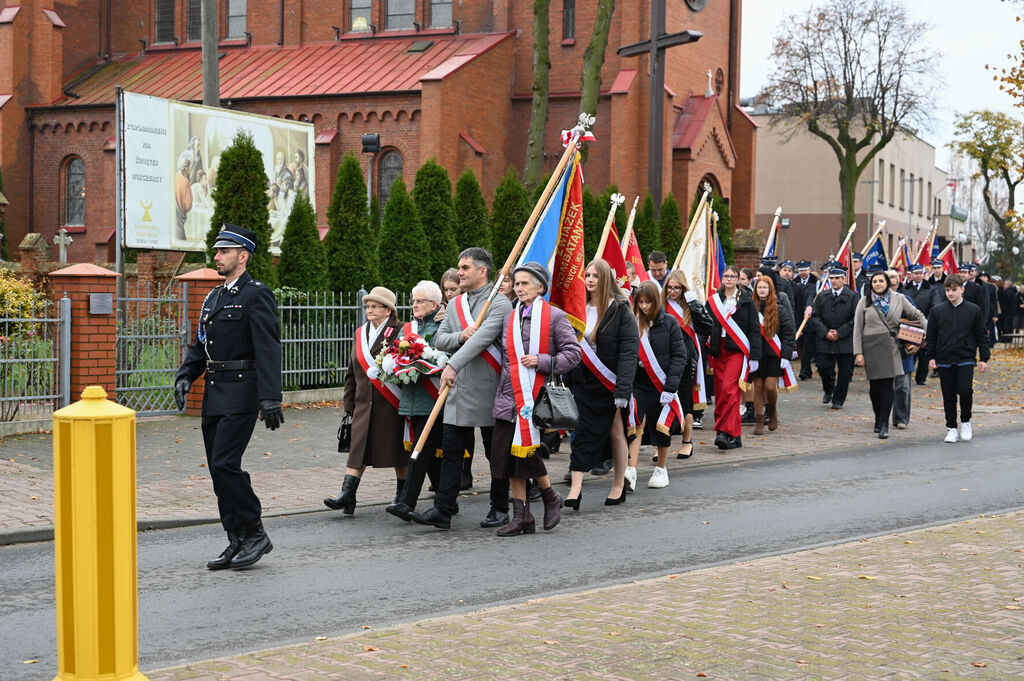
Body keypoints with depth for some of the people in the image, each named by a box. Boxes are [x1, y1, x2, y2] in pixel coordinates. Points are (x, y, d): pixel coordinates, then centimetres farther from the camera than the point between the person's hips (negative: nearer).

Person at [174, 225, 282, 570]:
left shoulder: (256, 295, -8)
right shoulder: (214, 297, 18)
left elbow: (268, 347, -16)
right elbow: (200, 344, 22)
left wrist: (270, 398, -24)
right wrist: (185, 376, 4)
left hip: (241, 395, -9)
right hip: (214, 395, 9)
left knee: (225, 464, -15)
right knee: (219, 469, 8)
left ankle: (255, 534, -2)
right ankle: (237, 542, 15)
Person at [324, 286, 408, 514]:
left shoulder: (399, 332, -6)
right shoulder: (361, 334, 13)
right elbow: (352, 373, 17)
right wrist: (349, 403, 13)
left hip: (391, 406, -5)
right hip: (364, 404, 5)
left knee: (397, 450, 6)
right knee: (358, 449, -3)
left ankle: (402, 494, 21)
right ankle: (347, 494, -9)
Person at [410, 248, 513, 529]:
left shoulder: (499, 303, -9)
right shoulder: (454, 304, 15)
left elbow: (482, 338, -22)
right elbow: (439, 339, 12)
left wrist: (453, 365, -29)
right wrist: (460, 336, -10)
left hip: (488, 390, -6)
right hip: (458, 390, 6)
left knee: (496, 454, 6)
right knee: (451, 451, 1)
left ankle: (500, 509, 17)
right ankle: (442, 510, 1)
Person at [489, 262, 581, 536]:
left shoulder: (554, 316, -1)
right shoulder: (510, 318, 15)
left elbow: (573, 353, -5)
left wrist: (541, 361, -15)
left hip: (536, 398, -5)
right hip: (509, 399, 5)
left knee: (528, 453, -10)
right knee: (508, 455, 2)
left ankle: (551, 498, 19)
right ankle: (521, 516, 10)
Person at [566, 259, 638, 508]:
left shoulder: (619, 309, -8)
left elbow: (629, 349, -14)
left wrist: (623, 388, -21)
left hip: (610, 382, -4)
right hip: (584, 382, 4)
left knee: (616, 432, 8)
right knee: (582, 433, -3)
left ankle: (619, 485, 20)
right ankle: (575, 488, -8)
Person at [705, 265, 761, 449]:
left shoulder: (746, 301, 3)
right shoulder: (713, 301, 11)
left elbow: (754, 330, 1)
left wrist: (754, 356, -5)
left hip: (738, 351, -4)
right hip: (718, 351, 4)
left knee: (729, 389, -17)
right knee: (720, 392, 1)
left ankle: (725, 432, -18)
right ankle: (734, 436, 7)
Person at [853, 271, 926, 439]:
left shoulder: (899, 299, 8)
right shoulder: (864, 301, 7)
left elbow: (917, 315, 14)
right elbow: (857, 329, 4)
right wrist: (858, 352, -3)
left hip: (890, 347, -1)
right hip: (871, 347, 1)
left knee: (887, 384, -9)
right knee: (874, 385, 6)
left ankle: (884, 424, -9)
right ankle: (878, 419, 24)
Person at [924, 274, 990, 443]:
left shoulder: (974, 310, 2)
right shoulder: (937, 311, 4)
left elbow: (982, 336, 6)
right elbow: (931, 336, 10)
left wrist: (984, 358, 3)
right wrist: (931, 357, 3)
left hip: (966, 360, -2)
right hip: (944, 360, 2)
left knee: (965, 390, -15)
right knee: (949, 396, 4)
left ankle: (965, 422, 9)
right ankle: (952, 428, 16)